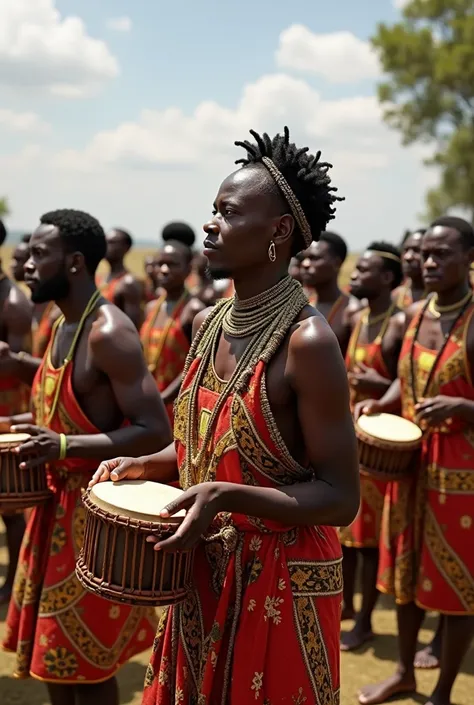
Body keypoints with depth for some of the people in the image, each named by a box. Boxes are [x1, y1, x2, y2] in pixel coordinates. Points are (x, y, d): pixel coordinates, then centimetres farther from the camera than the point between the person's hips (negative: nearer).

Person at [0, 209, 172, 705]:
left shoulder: (108, 333, -21)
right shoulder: (64, 325, 7)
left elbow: (155, 432, -25)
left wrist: (65, 447, -34)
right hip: (59, 502, 9)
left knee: (86, 661, 3)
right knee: (52, 649, 18)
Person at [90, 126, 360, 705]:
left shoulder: (307, 342, -20)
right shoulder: (209, 324, 4)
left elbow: (340, 498, -19)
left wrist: (227, 497, -29)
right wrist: (144, 466, 0)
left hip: (282, 585, -7)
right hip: (204, 574, 7)